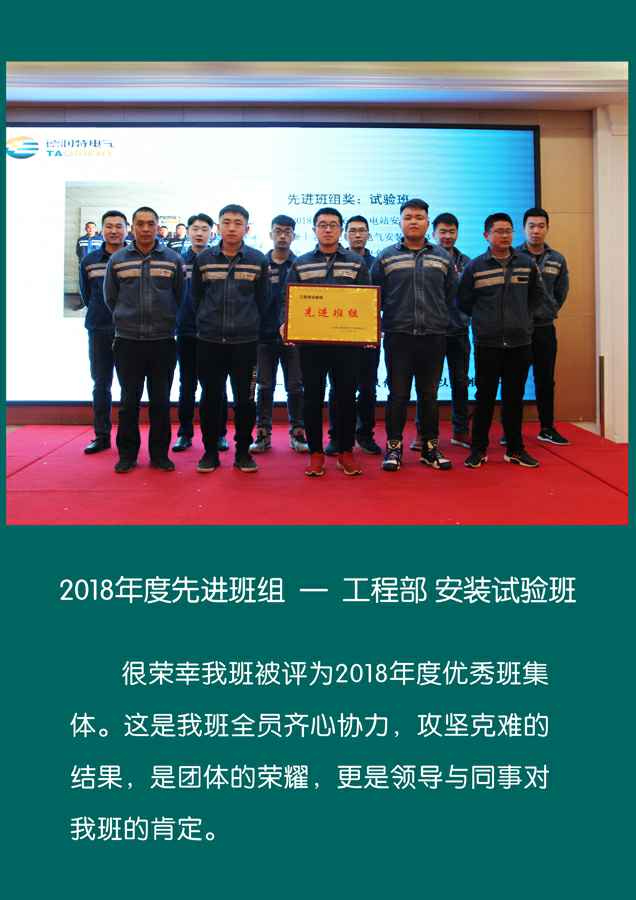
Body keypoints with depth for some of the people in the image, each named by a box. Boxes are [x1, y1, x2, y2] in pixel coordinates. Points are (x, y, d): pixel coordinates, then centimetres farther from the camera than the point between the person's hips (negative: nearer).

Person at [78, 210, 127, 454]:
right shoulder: (89, 261, 7)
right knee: (101, 385, 7)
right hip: (98, 331, 3)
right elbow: (85, 295, 14)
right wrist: (101, 313, 12)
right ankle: (101, 436, 15)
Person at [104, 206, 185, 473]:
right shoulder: (117, 260, 4)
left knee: (160, 401, 6)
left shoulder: (173, 260, 2)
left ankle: (159, 453, 15)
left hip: (163, 341, 0)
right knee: (129, 400, 5)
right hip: (127, 341, 0)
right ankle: (127, 453, 15)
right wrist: (127, 320, 14)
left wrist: (165, 322, 11)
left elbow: (181, 298, 9)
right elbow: (110, 298, 12)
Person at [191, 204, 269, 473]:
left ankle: (243, 451, 15)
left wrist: (251, 326, 9)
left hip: (246, 342, -1)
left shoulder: (258, 260, 2)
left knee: (245, 399, 2)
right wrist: (206, 322, 11)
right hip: (209, 341, 1)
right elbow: (195, 297, 11)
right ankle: (210, 451, 16)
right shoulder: (203, 259, 4)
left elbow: (263, 300, 8)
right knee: (210, 398, 5)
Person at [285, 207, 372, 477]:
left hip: (346, 342, 0)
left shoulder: (356, 263, 7)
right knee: (313, 397, 4)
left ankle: (346, 451, 15)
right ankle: (315, 452, 13)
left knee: (346, 396, 3)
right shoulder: (300, 264, 9)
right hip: (310, 342, 1)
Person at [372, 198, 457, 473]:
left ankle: (430, 447, 17)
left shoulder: (443, 258, 9)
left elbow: (451, 296, 13)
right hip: (398, 337, -2)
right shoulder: (386, 257, 4)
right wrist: (383, 322, 2)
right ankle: (394, 447, 11)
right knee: (398, 394, 2)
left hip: (434, 337, 2)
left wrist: (440, 319, 10)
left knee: (429, 395, 8)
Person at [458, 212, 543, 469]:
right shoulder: (475, 266, -1)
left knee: (515, 397, 9)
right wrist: (483, 319, 5)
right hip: (487, 343, -2)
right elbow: (463, 301, 5)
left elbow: (537, 294, 18)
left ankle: (515, 449, 18)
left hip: (520, 342, 2)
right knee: (485, 397, 3)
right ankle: (478, 449, 12)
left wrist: (523, 316, 11)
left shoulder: (527, 263, 6)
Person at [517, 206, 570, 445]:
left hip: (545, 328, 4)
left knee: (546, 380, 9)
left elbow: (561, 293, 14)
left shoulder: (557, 260, 7)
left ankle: (547, 428, 19)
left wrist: (550, 312, 7)